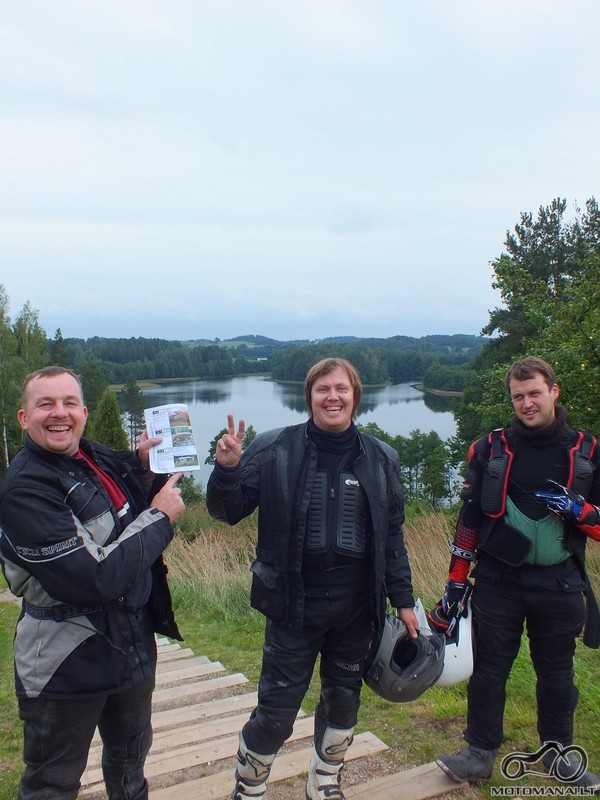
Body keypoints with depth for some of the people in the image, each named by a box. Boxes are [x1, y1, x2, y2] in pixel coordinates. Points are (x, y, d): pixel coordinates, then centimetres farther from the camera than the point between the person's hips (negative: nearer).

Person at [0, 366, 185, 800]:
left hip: (134, 645, 7)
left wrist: (146, 465, -7)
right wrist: (160, 516, -20)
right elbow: (98, 579, -29)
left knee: (131, 756, 28)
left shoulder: (98, 457, -2)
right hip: (67, 665, -7)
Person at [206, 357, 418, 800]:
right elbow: (229, 511, -5)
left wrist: (404, 600, 8)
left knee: (343, 702, 18)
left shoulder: (380, 458, 1)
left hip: (356, 609, 3)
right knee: (276, 711, 5)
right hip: (294, 606, -3)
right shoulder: (275, 449, -8)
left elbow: (392, 535, 7)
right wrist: (227, 469, -24)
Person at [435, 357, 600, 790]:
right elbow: (470, 518, 1)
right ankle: (481, 753, 26)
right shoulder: (491, 449, -1)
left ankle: (559, 752, 37)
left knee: (557, 675, 16)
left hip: (559, 585, 1)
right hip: (498, 581, 0)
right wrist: (456, 581, 1)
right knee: (489, 671, 8)